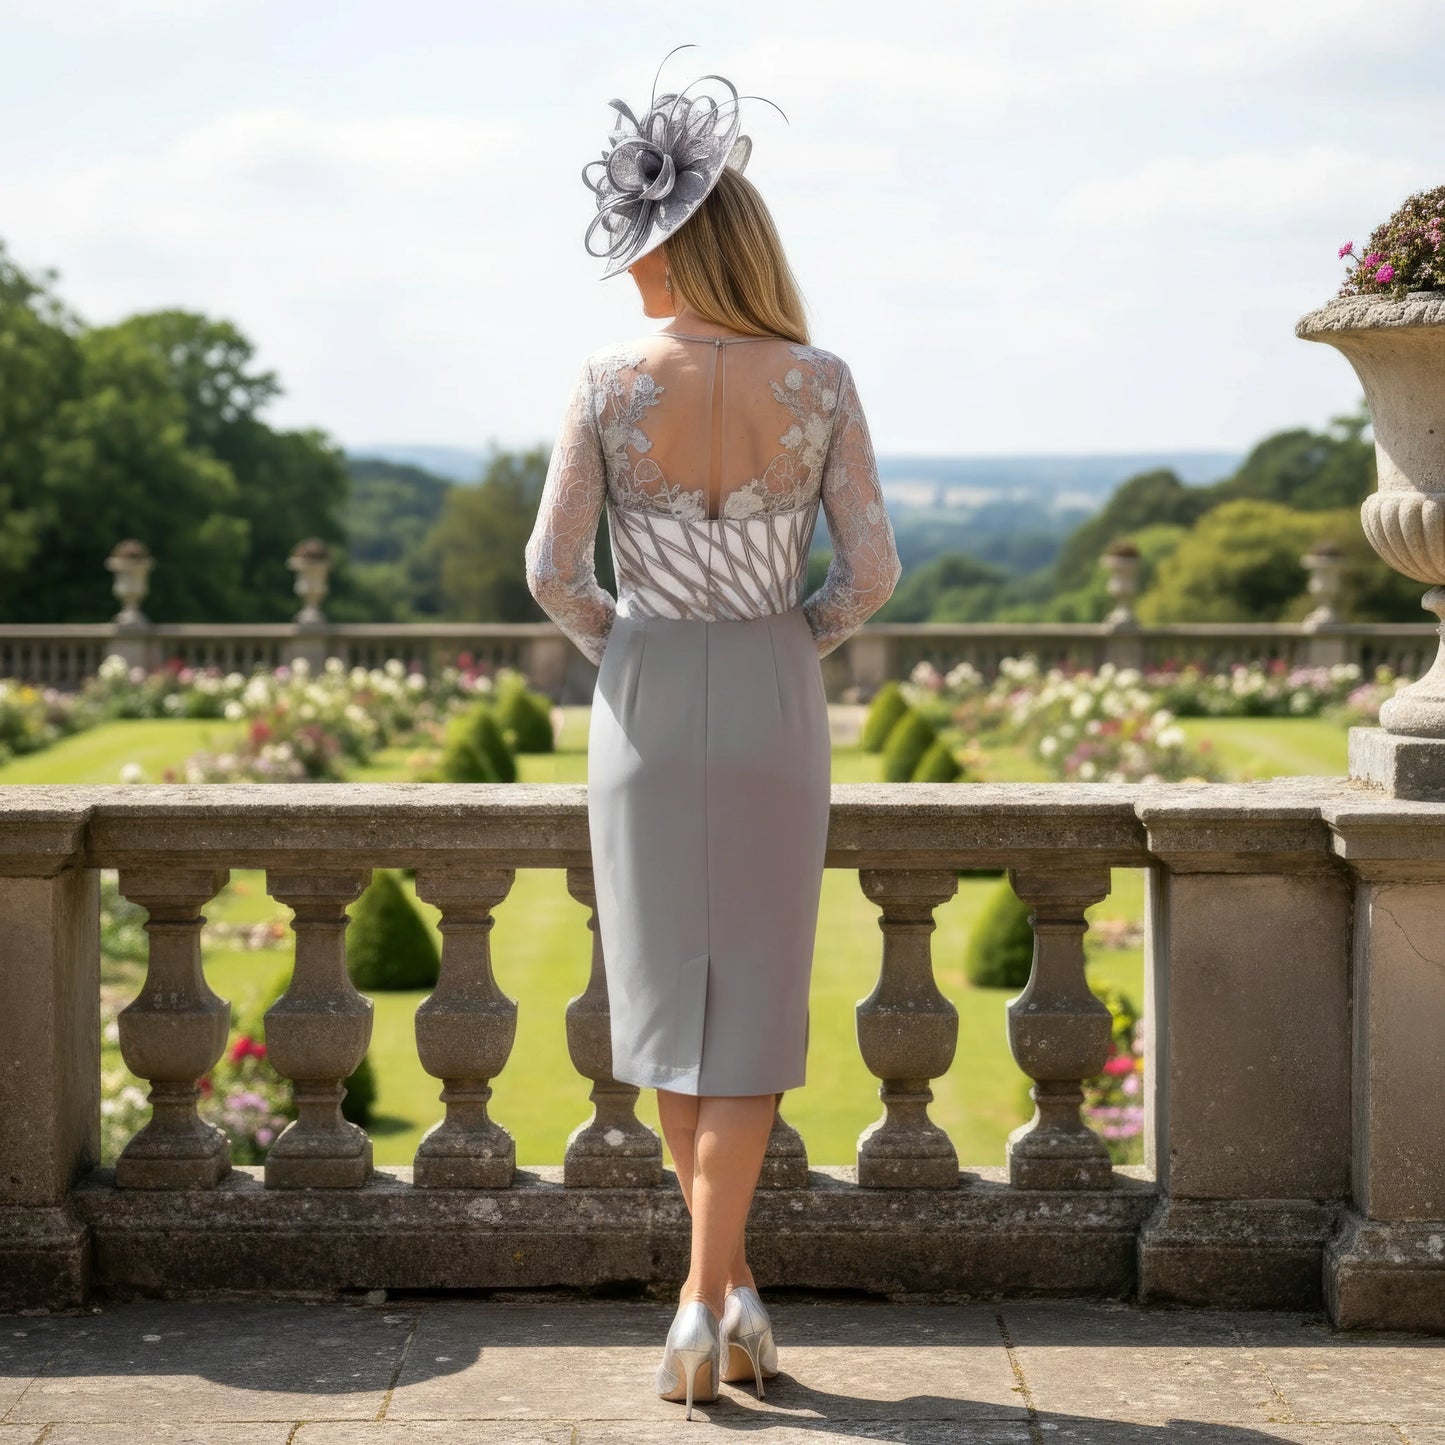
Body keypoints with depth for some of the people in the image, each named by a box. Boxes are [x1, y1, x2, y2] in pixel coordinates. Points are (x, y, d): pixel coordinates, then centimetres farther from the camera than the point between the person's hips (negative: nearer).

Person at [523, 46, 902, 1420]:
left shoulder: (606, 384, -9)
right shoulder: (821, 383, -7)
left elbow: (551, 568, -7)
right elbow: (872, 570, -7)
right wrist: (787, 645, 11)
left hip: (642, 701, 0)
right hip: (775, 707, 0)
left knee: (665, 991, 14)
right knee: (747, 1007, 7)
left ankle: (731, 1284, 14)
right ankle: (705, 1300, 0)